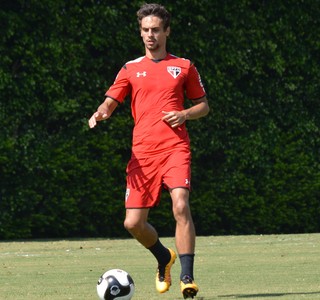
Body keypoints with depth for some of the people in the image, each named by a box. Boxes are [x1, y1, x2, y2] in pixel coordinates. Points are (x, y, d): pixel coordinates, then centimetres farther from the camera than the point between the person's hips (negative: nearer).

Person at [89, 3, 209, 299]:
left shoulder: (183, 66, 12)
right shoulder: (131, 69, 15)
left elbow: (203, 105, 17)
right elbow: (110, 102, 9)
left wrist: (185, 114, -4)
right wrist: (100, 113, -15)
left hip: (175, 148, -2)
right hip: (142, 152, 2)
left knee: (181, 205, -24)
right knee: (133, 223, -4)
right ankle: (164, 257, 28)